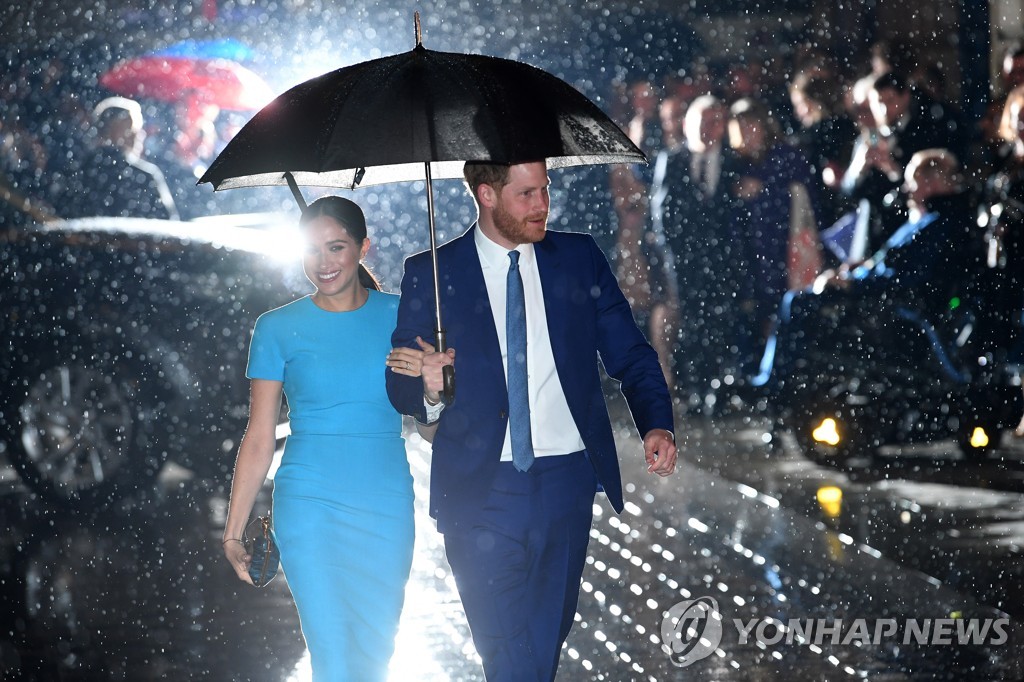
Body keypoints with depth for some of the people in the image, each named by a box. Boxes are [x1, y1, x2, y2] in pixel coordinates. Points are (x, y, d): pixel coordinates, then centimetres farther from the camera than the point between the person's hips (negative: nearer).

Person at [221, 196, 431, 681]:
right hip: (310, 507, -2)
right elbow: (259, 437, 2)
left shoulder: (398, 315, 5)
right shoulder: (279, 328, 1)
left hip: (387, 508, 3)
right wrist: (233, 532, -1)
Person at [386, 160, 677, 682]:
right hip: (480, 486, -2)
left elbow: (629, 354, 9)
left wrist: (656, 423, -9)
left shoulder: (579, 258, 7)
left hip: (566, 481, 3)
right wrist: (428, 390, -20)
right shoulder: (431, 274, 1)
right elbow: (401, 382, 4)